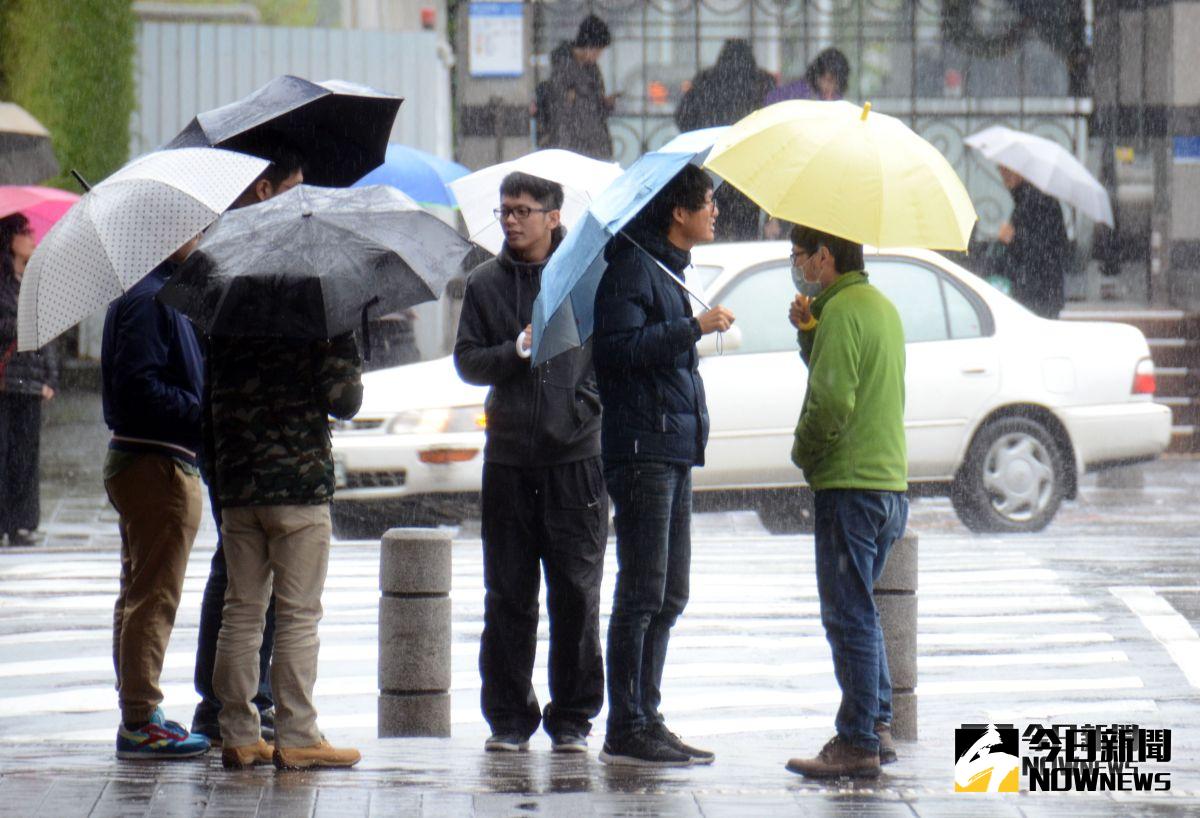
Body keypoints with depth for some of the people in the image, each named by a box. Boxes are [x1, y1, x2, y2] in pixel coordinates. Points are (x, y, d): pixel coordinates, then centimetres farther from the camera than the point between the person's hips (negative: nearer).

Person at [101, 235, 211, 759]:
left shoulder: (153, 293, 16)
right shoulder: (150, 299, -17)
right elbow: (139, 387, -25)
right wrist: (207, 417, -22)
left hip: (134, 464, 11)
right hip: (159, 466, -11)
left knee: (140, 595, 15)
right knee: (154, 596, -8)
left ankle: (138, 715, 22)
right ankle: (140, 721, -7)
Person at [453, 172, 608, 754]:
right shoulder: (486, 284, 10)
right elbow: (467, 360, 6)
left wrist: (593, 401, -10)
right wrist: (515, 351, -12)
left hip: (576, 455, -2)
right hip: (509, 459, 2)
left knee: (577, 592, 0)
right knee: (507, 596, 4)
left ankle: (572, 717, 7)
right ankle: (509, 717, 11)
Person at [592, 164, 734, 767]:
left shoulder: (667, 270, 20)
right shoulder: (632, 266, -11)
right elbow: (618, 348, -23)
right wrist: (694, 328, -22)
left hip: (675, 448, 10)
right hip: (643, 450, -10)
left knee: (667, 595, 11)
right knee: (643, 592, -9)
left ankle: (646, 721, 16)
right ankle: (626, 733, -8)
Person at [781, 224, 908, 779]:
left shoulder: (842, 312, -14)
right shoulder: (881, 307, 17)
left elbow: (832, 402, -21)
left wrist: (804, 452, -6)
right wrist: (809, 332, 7)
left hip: (850, 484, -10)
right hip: (889, 480, 10)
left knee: (849, 616, -7)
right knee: (861, 613, 19)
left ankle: (857, 742, -7)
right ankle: (877, 727, 20)